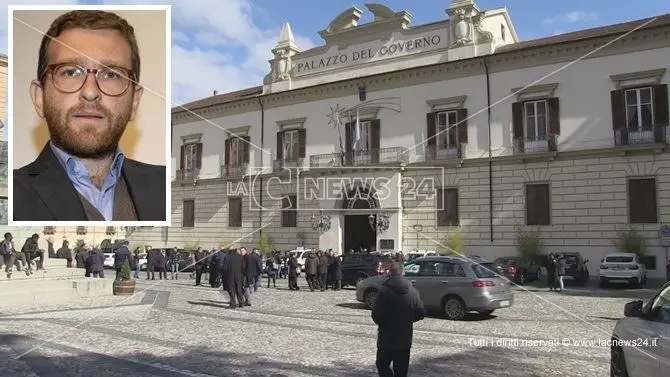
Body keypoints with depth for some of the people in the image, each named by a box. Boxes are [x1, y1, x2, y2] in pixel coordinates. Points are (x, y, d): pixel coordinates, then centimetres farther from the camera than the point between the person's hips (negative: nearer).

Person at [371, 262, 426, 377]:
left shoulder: (384, 291, -16)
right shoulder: (413, 291, 0)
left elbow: (376, 315, -19)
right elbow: (421, 313, 1)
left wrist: (382, 323, 2)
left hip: (387, 338, -4)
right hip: (406, 339, 5)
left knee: (382, 364, 11)